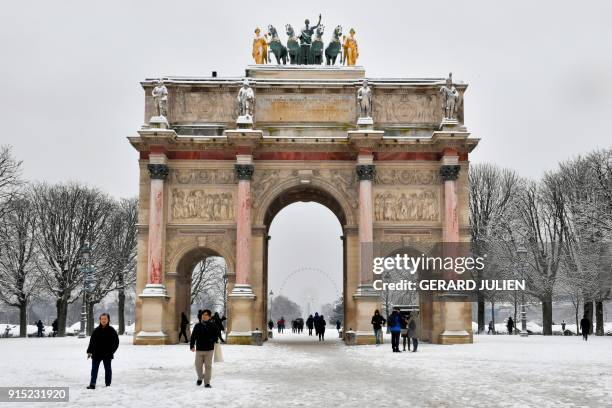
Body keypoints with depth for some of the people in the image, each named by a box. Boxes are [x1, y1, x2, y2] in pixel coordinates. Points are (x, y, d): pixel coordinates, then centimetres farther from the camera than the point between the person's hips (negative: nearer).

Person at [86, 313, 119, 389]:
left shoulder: (111, 330, -2)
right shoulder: (96, 330, 4)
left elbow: (116, 342, 0)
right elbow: (92, 342, 8)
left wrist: (111, 351, -9)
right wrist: (89, 351, 2)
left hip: (107, 354, -2)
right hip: (96, 354, 2)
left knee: (107, 369, 8)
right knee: (94, 369, 0)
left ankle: (108, 384, 18)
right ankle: (92, 384, 2)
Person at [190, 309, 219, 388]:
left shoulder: (213, 326, 0)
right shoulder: (197, 326, 4)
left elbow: (217, 334, 4)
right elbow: (193, 336, 5)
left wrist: (212, 340, -11)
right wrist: (192, 346, -4)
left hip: (209, 349, -1)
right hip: (199, 349, 1)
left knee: (208, 366, 1)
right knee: (198, 366, 6)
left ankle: (207, 382, 9)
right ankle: (200, 378, 34)